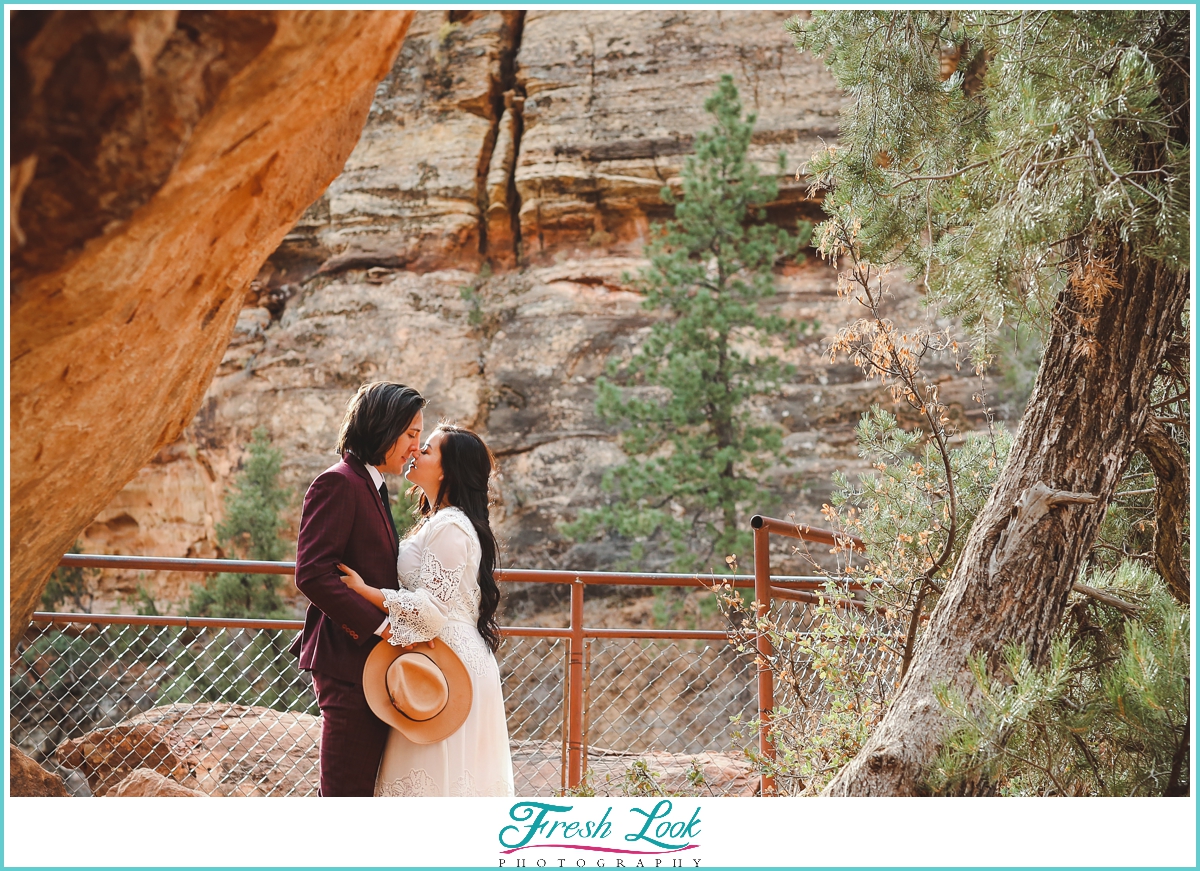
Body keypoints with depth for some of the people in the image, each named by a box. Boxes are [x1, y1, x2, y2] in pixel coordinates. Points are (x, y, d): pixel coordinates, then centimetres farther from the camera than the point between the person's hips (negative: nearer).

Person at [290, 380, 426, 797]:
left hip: (373, 660, 10)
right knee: (347, 791, -5)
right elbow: (312, 574, -19)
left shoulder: (374, 488, 19)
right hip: (348, 661, -10)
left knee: (362, 791, 13)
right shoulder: (338, 483, -11)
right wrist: (374, 624, -20)